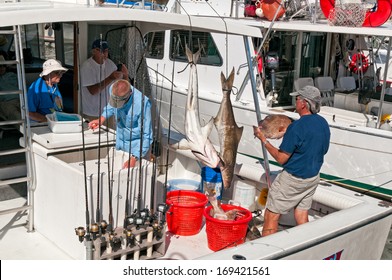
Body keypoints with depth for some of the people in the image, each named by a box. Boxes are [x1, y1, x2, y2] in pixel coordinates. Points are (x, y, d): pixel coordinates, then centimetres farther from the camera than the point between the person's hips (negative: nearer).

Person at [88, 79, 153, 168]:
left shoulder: (142, 104, -36)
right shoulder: (113, 89, -18)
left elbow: (146, 135, -28)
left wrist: (134, 159, -32)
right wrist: (102, 119, -5)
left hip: (136, 145, -6)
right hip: (120, 140, 6)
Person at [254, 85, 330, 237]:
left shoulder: (296, 127, -23)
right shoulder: (324, 123, 1)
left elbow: (281, 158, -19)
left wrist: (263, 139, -10)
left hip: (293, 179, -8)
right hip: (314, 177, 8)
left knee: (271, 216, 2)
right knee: (301, 216, 17)